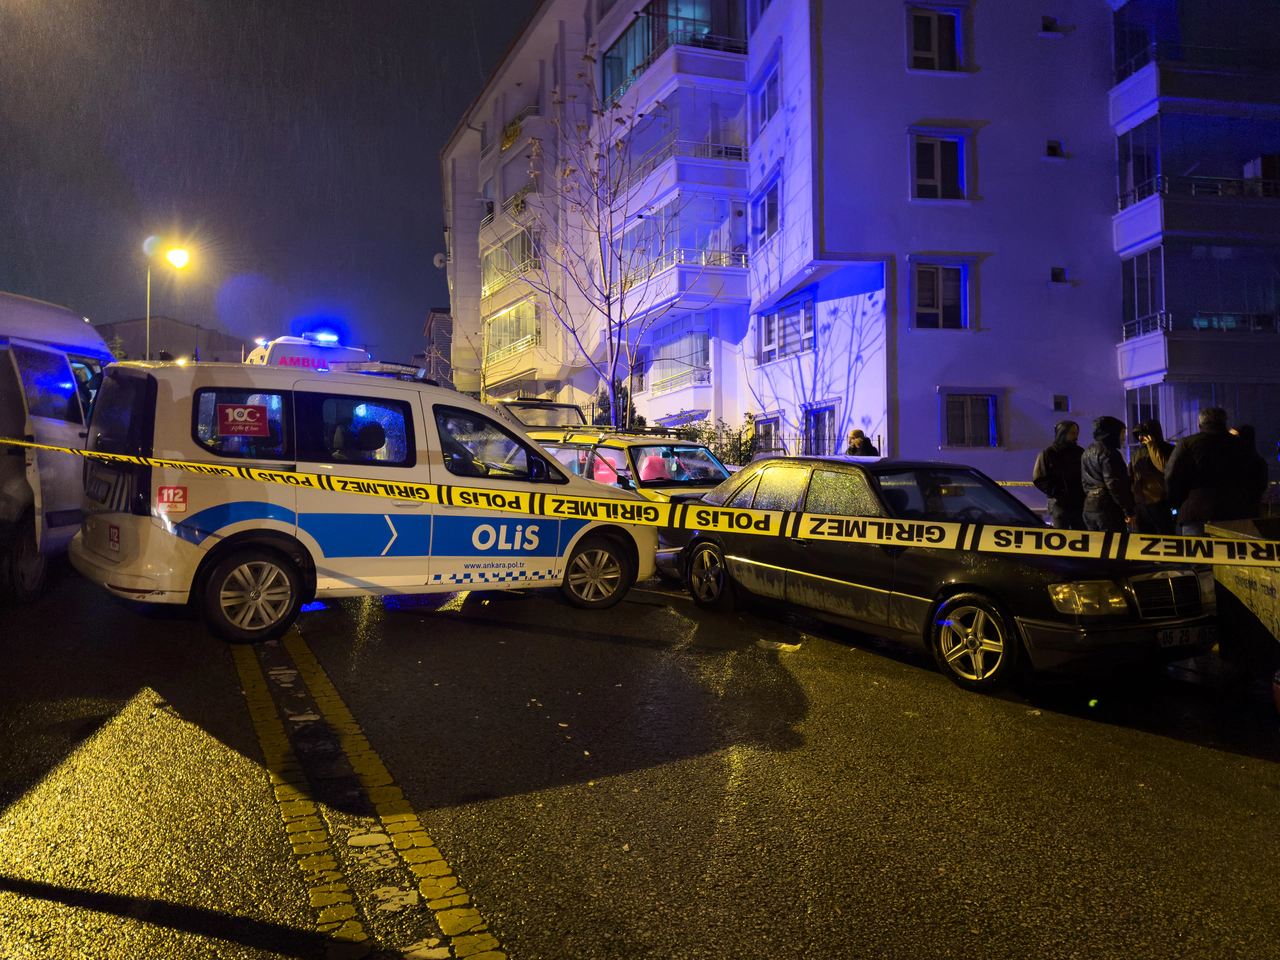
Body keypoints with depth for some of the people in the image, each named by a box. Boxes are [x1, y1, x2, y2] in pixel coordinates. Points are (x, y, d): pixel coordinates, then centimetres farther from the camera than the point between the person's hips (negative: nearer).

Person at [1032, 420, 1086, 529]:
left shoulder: (1079, 452, 10)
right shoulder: (1048, 454, -2)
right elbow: (1039, 479, -6)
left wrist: (1083, 492, -1)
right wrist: (1057, 493, -16)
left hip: (1079, 503, 4)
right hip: (1059, 503, -4)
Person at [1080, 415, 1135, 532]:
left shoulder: (1087, 452, 16)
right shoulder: (1109, 453, -12)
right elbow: (1115, 485, -17)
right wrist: (1128, 511, -13)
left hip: (1088, 508, 9)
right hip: (1109, 509, -9)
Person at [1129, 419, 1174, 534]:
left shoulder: (1166, 449, -3)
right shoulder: (1137, 454, 13)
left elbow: (1165, 467, -24)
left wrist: (1152, 446, -16)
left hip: (1159, 504, -6)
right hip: (1139, 504, 6)